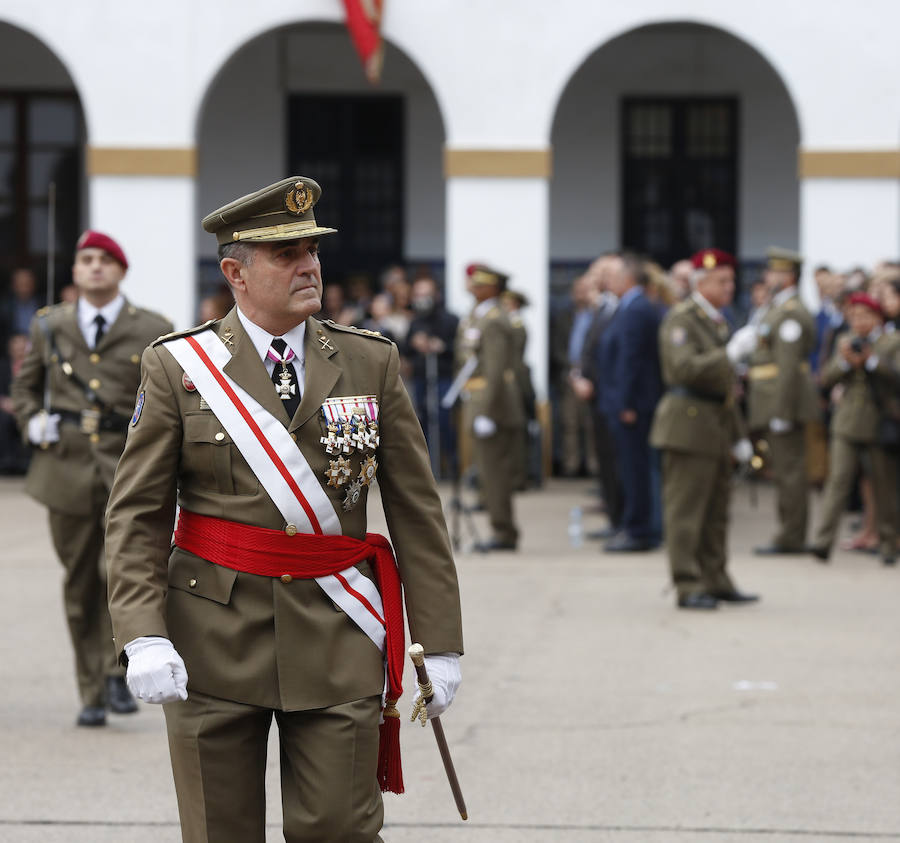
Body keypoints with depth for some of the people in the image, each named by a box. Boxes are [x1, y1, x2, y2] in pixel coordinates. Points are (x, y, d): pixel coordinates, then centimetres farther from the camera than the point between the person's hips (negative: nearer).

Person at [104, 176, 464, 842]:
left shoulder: (372, 363, 6)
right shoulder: (178, 367, 1)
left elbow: (417, 512, 7)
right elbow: (137, 516, -1)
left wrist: (439, 643, 3)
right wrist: (144, 637, -14)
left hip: (336, 640, 1)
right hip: (214, 639, -1)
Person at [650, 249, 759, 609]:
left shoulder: (716, 320, 18)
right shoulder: (680, 319, -10)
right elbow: (685, 368, -25)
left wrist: (738, 435, 23)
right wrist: (730, 355, -31)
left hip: (716, 427, 9)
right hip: (690, 425, -9)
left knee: (716, 511, 13)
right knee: (685, 511, -6)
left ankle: (716, 581, 21)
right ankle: (688, 587, -4)